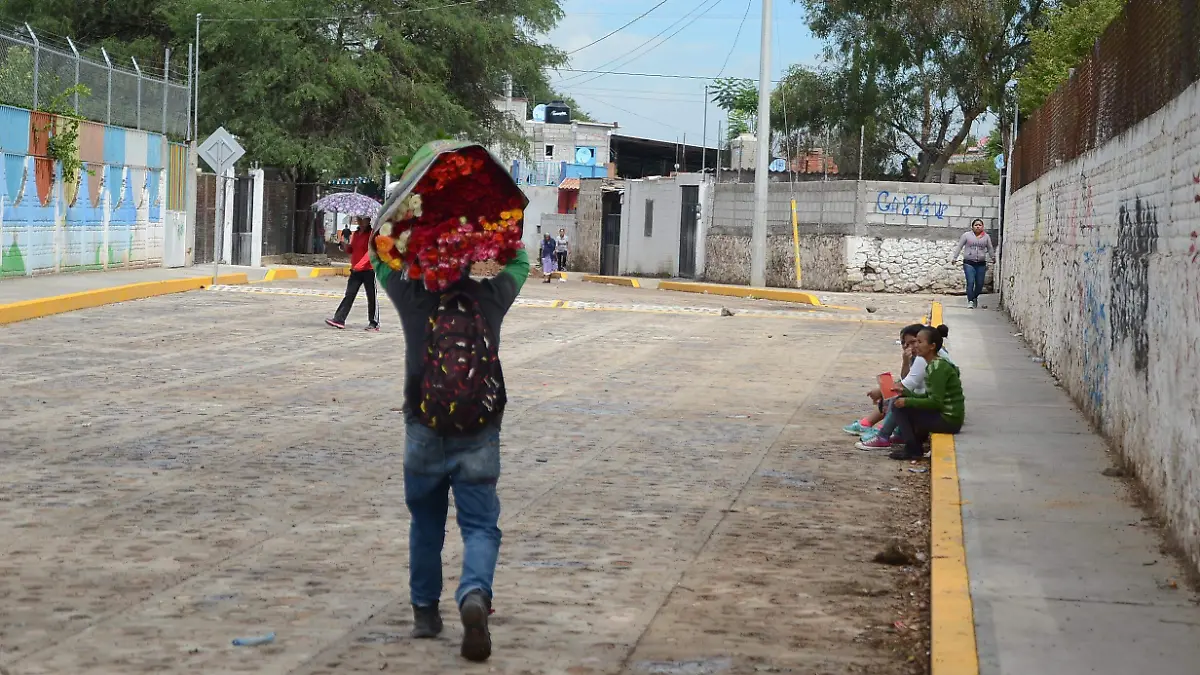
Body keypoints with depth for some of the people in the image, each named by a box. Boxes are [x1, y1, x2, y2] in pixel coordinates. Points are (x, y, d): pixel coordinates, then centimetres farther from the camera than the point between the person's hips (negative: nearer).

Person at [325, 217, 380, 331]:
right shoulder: (355, 234, 13)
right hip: (355, 270, 6)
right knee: (349, 295, 2)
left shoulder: (372, 234, -10)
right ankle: (339, 319, -1)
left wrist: (360, 265, -28)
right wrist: (345, 244, -3)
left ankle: (374, 324, 9)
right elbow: (350, 250, 20)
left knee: (372, 297, 2)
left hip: (369, 270, -6)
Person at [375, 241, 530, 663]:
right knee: (481, 525, 1)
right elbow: (518, 262, 19)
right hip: (479, 437, -1)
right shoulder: (490, 297, -2)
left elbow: (380, 255, 14)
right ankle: (475, 594, -25)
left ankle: (425, 609, 26)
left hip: (424, 433, 1)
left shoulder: (414, 298, -3)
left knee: (426, 522, 19)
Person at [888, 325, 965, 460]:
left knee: (898, 406, -10)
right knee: (901, 401, 19)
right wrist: (906, 393, 5)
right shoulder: (934, 365, 12)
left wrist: (907, 401, -17)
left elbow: (935, 402, -22)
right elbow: (929, 397, 15)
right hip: (947, 417, 10)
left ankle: (912, 450, -5)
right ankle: (917, 444, 19)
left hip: (948, 420, -10)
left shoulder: (938, 368, -17)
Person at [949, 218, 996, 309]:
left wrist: (993, 257, 25)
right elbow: (959, 247, 6)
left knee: (979, 284, 4)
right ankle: (970, 301, -1)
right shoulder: (966, 235, 2)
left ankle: (975, 297, 30)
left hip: (981, 264, 2)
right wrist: (954, 258, 6)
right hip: (969, 263, -2)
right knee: (970, 283, -12)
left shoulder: (986, 237, 9)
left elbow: (990, 248, 20)